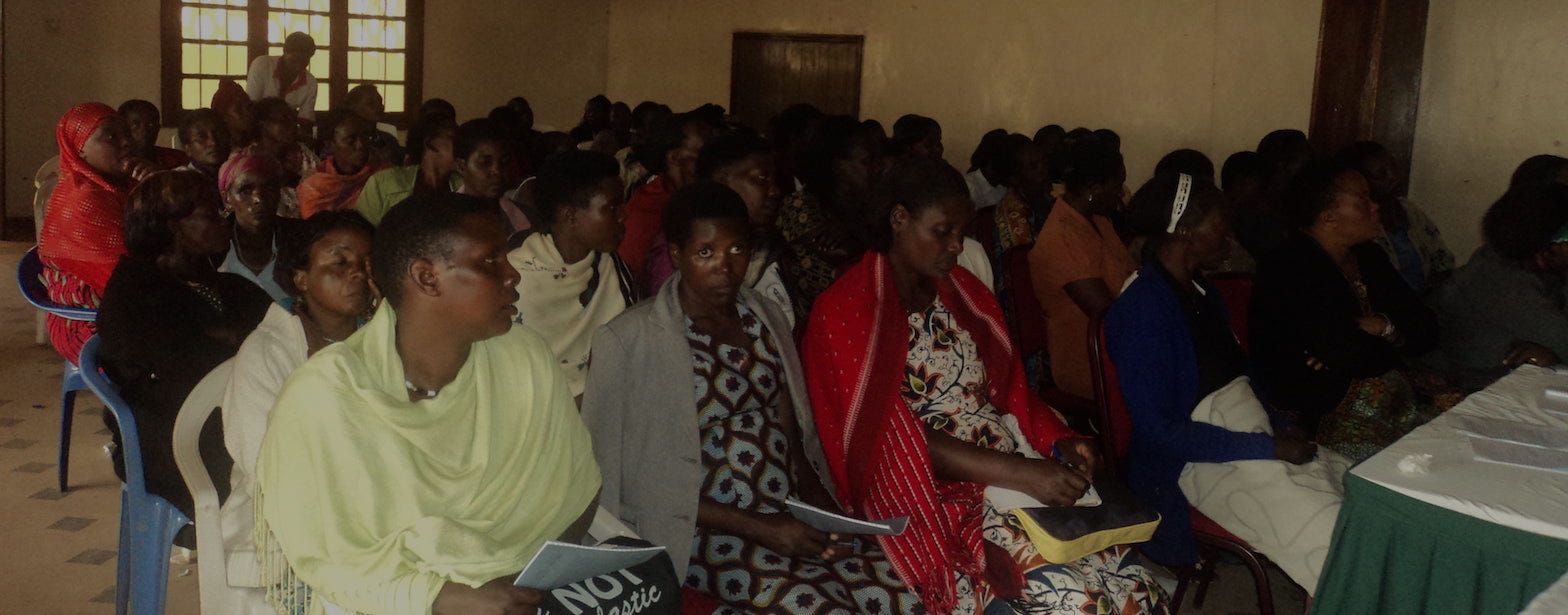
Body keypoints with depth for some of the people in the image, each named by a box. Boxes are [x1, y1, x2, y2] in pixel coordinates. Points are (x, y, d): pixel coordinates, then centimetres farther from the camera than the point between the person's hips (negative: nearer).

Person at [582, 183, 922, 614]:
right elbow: (645, 480, -9)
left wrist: (823, 503, -1)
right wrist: (756, 528, -14)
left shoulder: (766, 319, 13)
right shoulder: (631, 340, -6)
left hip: (793, 518, 6)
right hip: (705, 531, -5)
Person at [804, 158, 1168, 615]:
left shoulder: (962, 291, 14)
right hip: (936, 493, -6)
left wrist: (1060, 442, -4)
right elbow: (893, 441, -15)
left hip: (1018, 468, 6)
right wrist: (1019, 473, -22)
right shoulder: (845, 314, -8)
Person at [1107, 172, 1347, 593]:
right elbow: (1158, 430, -19)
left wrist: (1282, 427, 3)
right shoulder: (1140, 310, -17)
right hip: (1207, 460, -9)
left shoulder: (1201, 291, 13)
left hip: (1264, 442, 9)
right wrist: (1269, 447, -18)